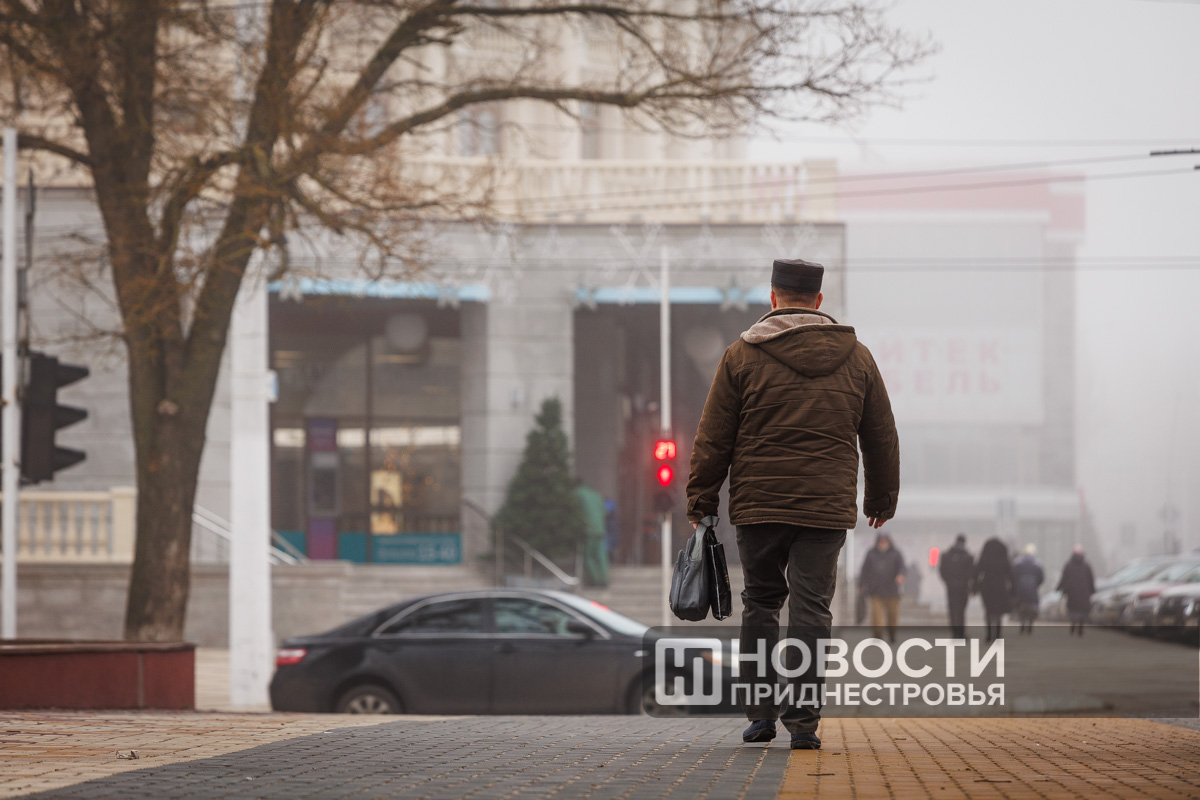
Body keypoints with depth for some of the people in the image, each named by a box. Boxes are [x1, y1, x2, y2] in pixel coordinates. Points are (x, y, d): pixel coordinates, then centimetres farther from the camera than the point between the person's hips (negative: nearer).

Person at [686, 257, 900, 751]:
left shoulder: (743, 356, 1)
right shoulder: (855, 358, 8)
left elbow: (712, 441, 1)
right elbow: (882, 437, 15)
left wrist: (700, 505, 9)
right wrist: (882, 498, 27)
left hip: (758, 506, 0)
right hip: (827, 507, 1)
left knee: (761, 603, 12)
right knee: (811, 609, 0)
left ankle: (761, 713, 10)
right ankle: (802, 720, -5)